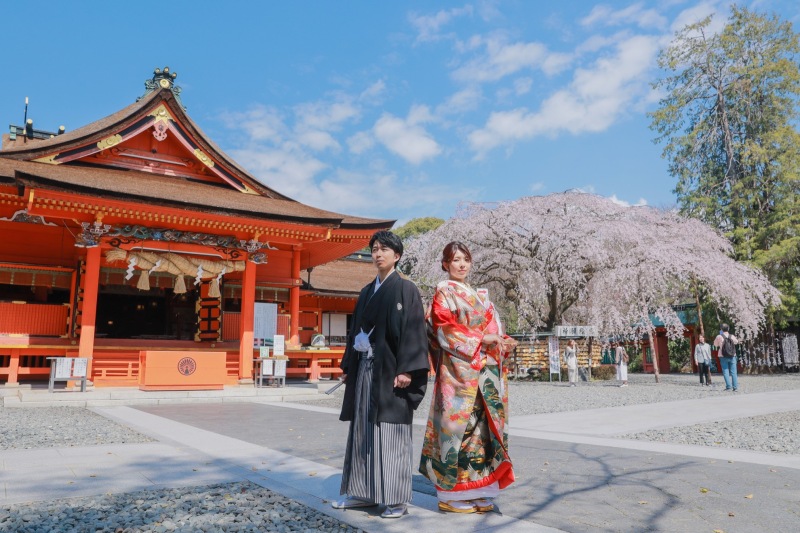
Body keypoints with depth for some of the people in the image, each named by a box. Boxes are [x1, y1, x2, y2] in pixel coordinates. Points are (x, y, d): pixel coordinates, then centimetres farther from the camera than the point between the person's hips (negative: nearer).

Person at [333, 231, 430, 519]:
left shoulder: (406, 289, -3)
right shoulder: (366, 292, 16)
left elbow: (413, 330, -11)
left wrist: (406, 370, -19)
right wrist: (348, 366, 14)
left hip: (390, 368, -7)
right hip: (365, 368, 7)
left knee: (391, 433, -3)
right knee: (363, 429, 10)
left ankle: (397, 499, 7)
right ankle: (363, 492, 22)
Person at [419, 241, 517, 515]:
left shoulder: (478, 296, 21)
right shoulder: (444, 292, -1)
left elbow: (491, 328, 19)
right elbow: (445, 330, -12)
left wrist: (504, 342, -1)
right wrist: (480, 340, -17)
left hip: (484, 371, 7)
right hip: (459, 370, -7)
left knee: (481, 425, 7)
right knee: (459, 424, -6)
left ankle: (477, 492, 16)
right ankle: (452, 495, 4)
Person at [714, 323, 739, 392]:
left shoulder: (719, 337, -9)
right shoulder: (732, 336, -1)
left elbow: (715, 344, 6)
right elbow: (737, 341, 19)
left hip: (723, 356, -2)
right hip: (732, 356, 2)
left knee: (726, 372, 2)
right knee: (733, 372, 7)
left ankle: (729, 386, -4)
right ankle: (735, 387, 7)